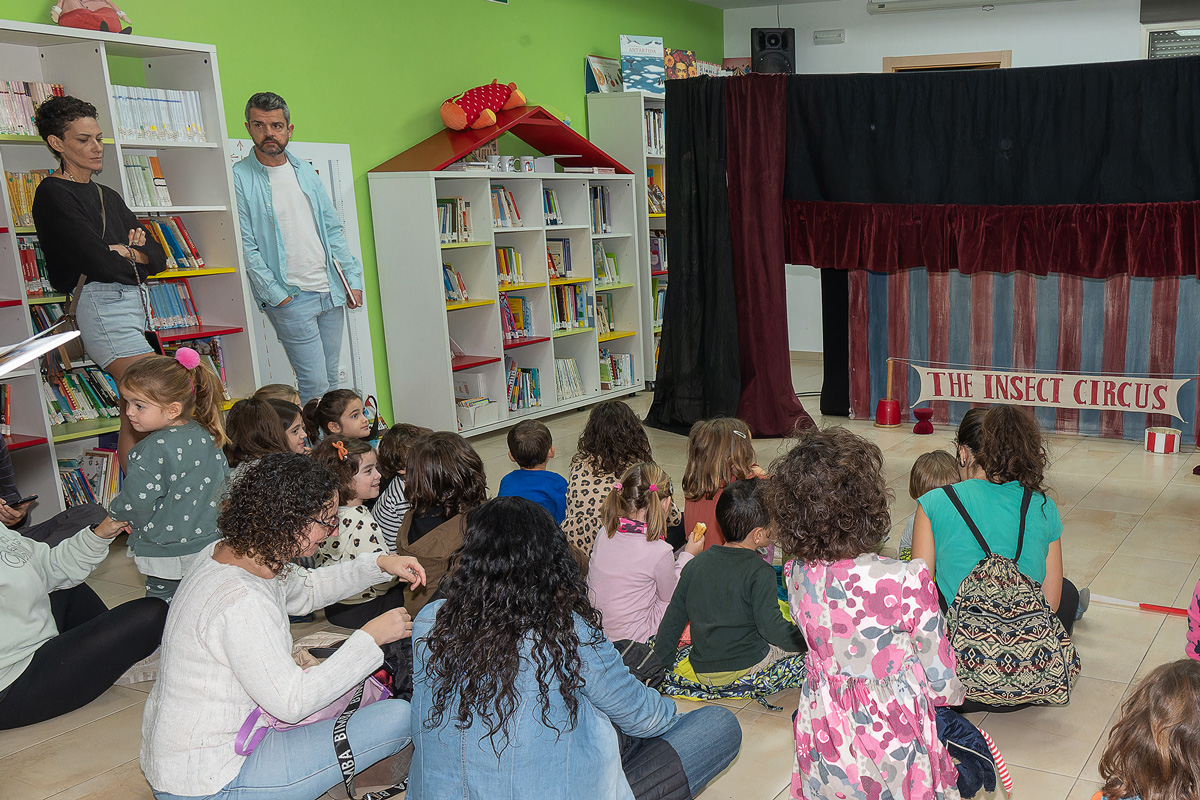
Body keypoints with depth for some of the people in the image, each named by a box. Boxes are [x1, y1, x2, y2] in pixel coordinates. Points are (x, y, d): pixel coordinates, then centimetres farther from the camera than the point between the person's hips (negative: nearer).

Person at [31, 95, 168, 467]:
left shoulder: (108, 196, 22)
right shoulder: (53, 194, -3)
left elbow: (158, 257, 16)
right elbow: (100, 263, -13)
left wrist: (130, 254, -4)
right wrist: (134, 263, 5)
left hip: (134, 303, 8)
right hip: (101, 305, -8)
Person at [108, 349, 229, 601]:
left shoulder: (154, 450, -22)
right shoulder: (205, 435, -1)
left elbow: (137, 501, -20)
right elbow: (224, 477, 11)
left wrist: (113, 514, 0)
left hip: (164, 554, -7)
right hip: (210, 539, 7)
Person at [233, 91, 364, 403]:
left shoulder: (305, 170, 11)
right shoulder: (239, 178, -6)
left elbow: (332, 228, 14)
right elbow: (245, 246, -10)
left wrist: (353, 278, 7)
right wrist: (275, 294, -13)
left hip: (330, 292, 6)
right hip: (289, 297, -6)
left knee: (331, 379, 11)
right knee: (315, 384, -8)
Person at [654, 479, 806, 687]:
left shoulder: (697, 563, -1)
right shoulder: (760, 572, -17)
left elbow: (673, 618, 4)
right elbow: (772, 628, -17)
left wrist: (661, 663, 13)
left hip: (702, 671, 5)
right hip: (745, 666, -5)